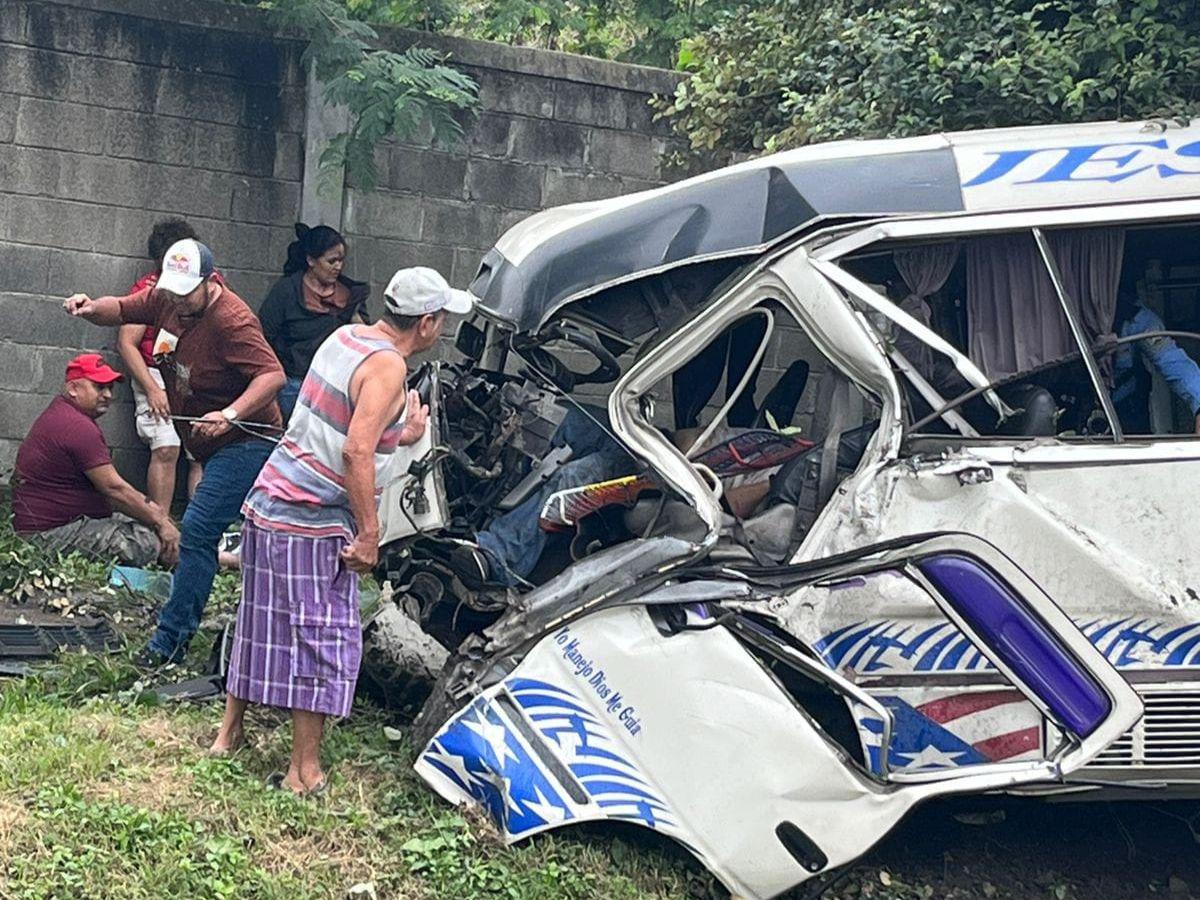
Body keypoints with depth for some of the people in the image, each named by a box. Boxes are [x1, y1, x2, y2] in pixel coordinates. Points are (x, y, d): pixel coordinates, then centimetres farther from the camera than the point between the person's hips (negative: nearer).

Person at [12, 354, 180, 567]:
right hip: (50, 532, -11)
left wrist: (147, 506, 12)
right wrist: (161, 523, -12)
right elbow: (114, 489, -19)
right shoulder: (77, 427, -20)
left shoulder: (60, 413, 16)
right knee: (148, 542, -25)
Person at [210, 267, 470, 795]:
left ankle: (229, 732, 33)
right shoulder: (387, 366, -16)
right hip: (314, 522, -9)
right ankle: (304, 773, 5)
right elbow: (356, 452, -25)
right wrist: (369, 533, -19)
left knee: (260, 624, 20)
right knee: (323, 640, 0)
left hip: (268, 503, 9)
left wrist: (399, 436, 12)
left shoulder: (346, 336, 10)